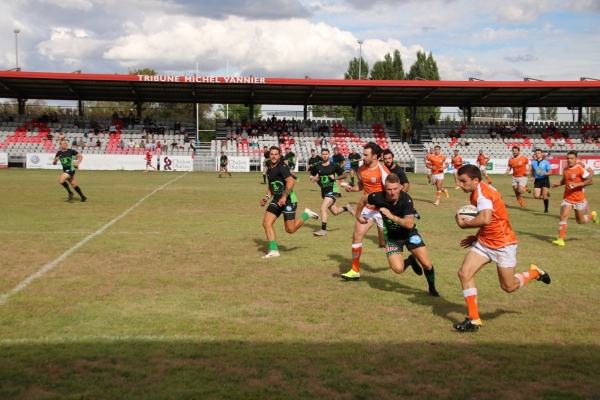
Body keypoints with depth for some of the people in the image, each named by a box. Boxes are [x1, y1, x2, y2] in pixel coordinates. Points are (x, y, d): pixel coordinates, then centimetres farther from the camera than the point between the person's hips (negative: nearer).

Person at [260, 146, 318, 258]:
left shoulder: (282, 167, -15)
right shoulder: (269, 169, 11)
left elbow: (291, 181, -27)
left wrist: (284, 197, -29)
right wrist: (267, 197, 11)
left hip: (288, 200, -8)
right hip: (276, 200, 8)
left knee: (290, 229, -4)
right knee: (266, 223, -6)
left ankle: (306, 214, 20)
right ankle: (273, 250, 1)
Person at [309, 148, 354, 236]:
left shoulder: (334, 166, -7)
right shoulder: (317, 167, 2)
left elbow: (344, 175, 0)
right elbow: (311, 177, 14)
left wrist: (335, 178, -14)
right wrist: (314, 179, -8)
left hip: (332, 190, -5)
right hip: (324, 191, 5)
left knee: (323, 208, -21)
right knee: (335, 212, 16)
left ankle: (323, 230, -14)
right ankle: (346, 208, 48)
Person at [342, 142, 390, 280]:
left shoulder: (382, 170, -20)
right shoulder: (362, 169, 1)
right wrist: (351, 188, -1)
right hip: (368, 208, 6)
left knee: (385, 242, 2)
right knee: (357, 236, -2)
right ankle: (355, 271, 6)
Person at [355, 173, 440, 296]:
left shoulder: (406, 199, -27)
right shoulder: (378, 197, -24)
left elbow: (410, 224, -31)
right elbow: (363, 199, -1)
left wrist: (392, 216, -40)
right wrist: (358, 216, 9)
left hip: (409, 234, -1)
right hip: (392, 236, 1)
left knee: (427, 264, -8)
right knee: (398, 269, -19)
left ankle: (432, 288, 24)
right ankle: (410, 260, 19)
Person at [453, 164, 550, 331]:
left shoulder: (483, 193, -23)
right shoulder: (476, 193, 7)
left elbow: (485, 219, -39)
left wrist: (464, 224, -25)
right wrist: (477, 237, 11)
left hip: (503, 244, -9)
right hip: (484, 243, 9)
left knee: (508, 286, 4)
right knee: (464, 273, -7)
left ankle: (535, 272, 34)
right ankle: (474, 319, -1)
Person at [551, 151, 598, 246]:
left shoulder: (580, 169, -15)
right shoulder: (565, 169, 4)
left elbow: (590, 181, -16)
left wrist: (577, 184, -26)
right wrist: (558, 184, 3)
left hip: (579, 199, -4)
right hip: (567, 198, 4)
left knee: (580, 221, 12)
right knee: (563, 216, -14)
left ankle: (592, 215, 45)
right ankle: (561, 239, -13)